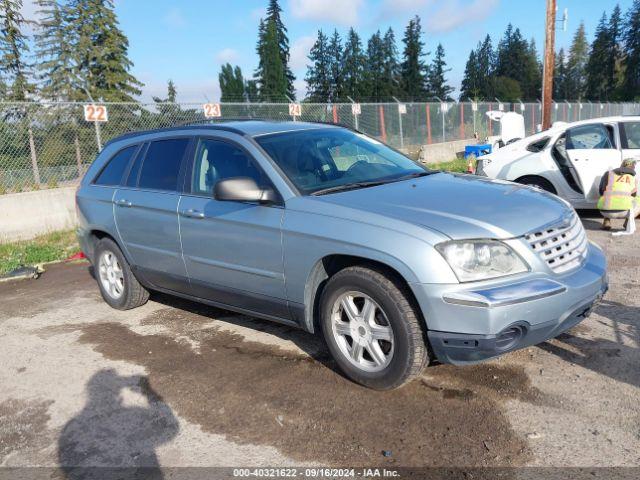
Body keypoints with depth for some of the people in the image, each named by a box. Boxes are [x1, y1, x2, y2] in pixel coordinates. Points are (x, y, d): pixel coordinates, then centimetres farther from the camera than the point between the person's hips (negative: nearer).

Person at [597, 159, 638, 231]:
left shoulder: (609, 173, 19)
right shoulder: (633, 178, 22)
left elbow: (601, 192, 22)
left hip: (606, 211, 1)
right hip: (623, 211, -1)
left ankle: (606, 221, 14)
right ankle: (628, 221, 7)